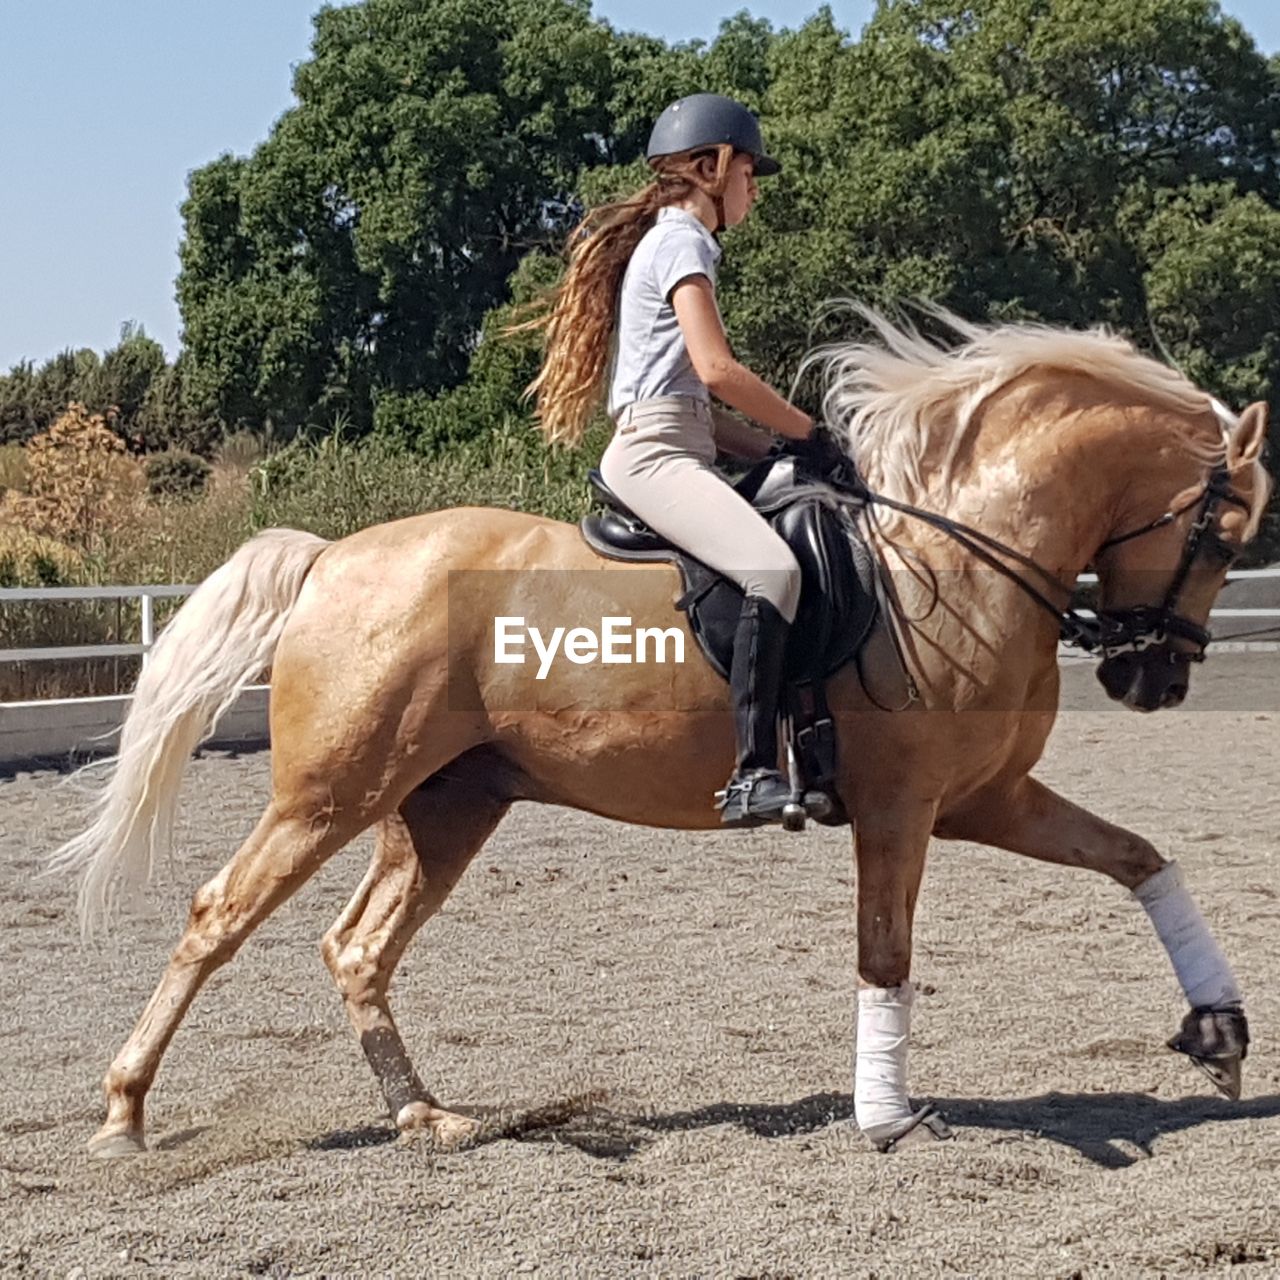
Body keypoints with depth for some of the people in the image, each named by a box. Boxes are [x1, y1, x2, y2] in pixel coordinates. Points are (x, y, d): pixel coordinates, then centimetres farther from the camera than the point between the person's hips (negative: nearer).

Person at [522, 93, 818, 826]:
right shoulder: (682, 242, -5)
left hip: (673, 449, 11)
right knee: (774, 569, -31)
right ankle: (754, 773, -38)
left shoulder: (672, 241, 25)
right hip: (656, 453, -11)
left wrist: (772, 449, 13)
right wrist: (808, 433, -6)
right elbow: (717, 370, -17)